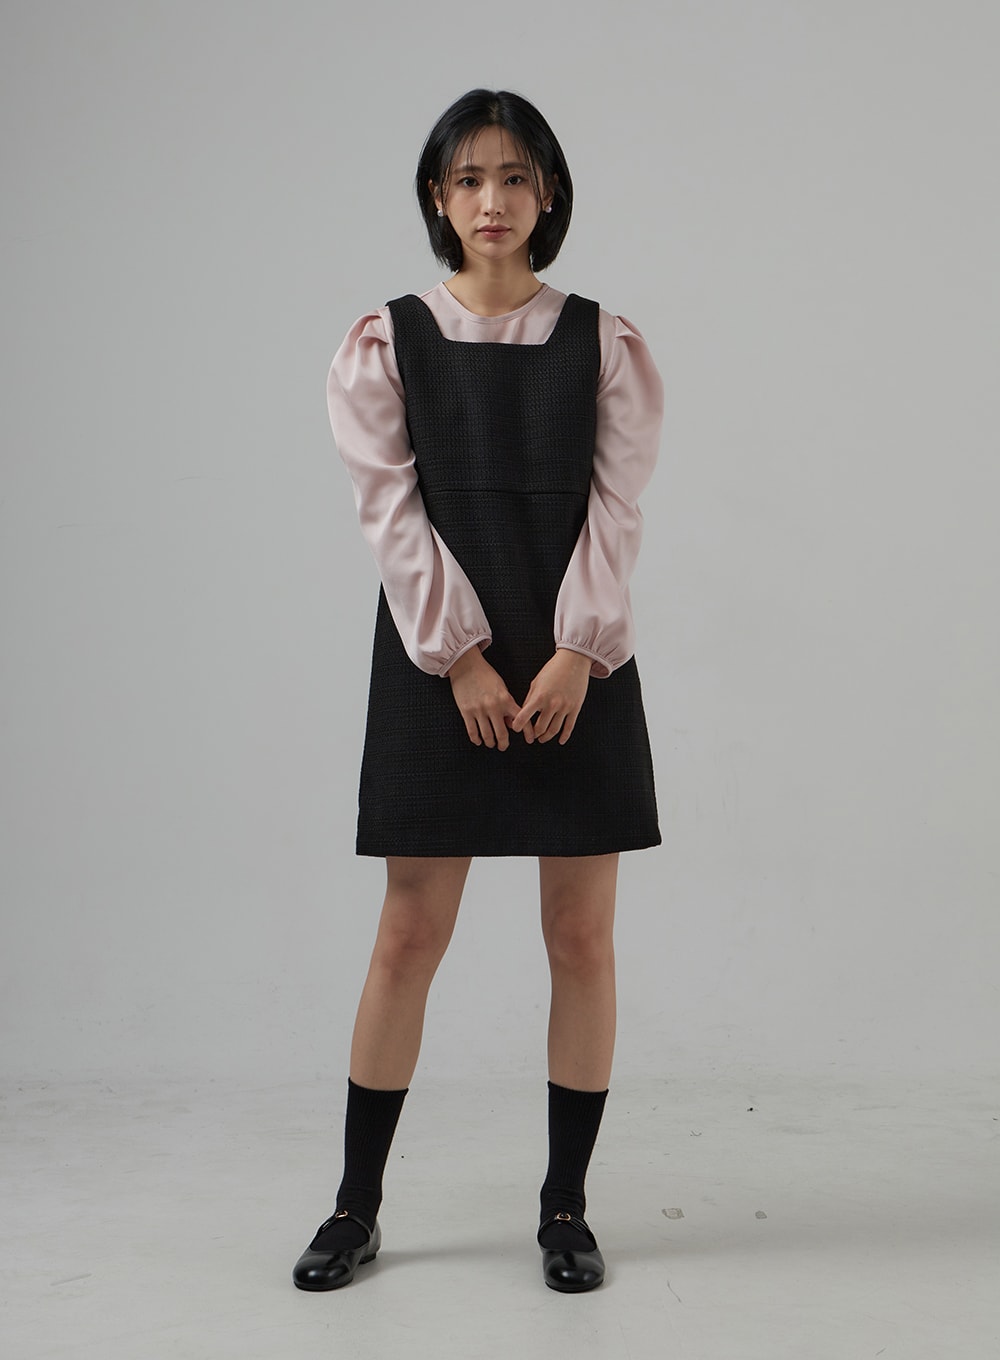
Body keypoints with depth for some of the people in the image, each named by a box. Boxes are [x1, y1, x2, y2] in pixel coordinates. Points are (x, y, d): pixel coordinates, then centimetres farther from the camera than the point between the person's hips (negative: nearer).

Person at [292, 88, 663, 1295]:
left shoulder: (606, 345, 6)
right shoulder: (385, 345, 4)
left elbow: (615, 509, -1)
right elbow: (394, 510, -4)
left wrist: (572, 656, -12)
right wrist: (463, 660, -12)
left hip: (577, 668, 1)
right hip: (438, 666, -1)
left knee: (582, 938, 4)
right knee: (408, 937, 3)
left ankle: (565, 1207, 18)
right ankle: (357, 1206, 17)